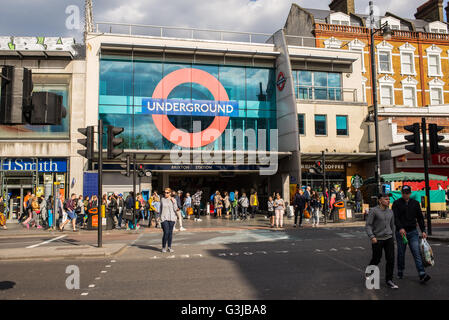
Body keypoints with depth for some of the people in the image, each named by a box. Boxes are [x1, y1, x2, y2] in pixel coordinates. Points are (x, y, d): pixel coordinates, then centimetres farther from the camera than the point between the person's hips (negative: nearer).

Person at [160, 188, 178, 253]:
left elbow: (175, 209, -2)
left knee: (170, 233, 6)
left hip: (172, 218, 1)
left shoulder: (173, 200, 4)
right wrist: (160, 217, 11)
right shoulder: (162, 199, 6)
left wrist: (174, 202, -11)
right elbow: (161, 209, 13)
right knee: (166, 232, -10)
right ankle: (164, 247, 3)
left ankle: (169, 247, 18)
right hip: (164, 218, -1)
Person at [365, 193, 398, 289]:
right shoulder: (373, 211, -11)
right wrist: (372, 237, -22)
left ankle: (389, 281, 8)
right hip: (377, 239, -4)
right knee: (376, 259, 7)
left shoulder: (390, 211, 7)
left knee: (391, 259, -3)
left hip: (389, 238, 5)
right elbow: (368, 225, -12)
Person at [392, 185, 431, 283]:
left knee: (417, 253, -6)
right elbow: (395, 218, -12)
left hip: (413, 232, 2)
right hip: (401, 232, -2)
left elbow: (420, 218, 12)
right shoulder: (396, 203, -2)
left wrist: (423, 230, 4)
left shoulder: (415, 203, 9)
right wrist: (400, 228, -27)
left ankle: (422, 274, -10)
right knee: (401, 253, 7)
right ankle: (400, 272, 21)